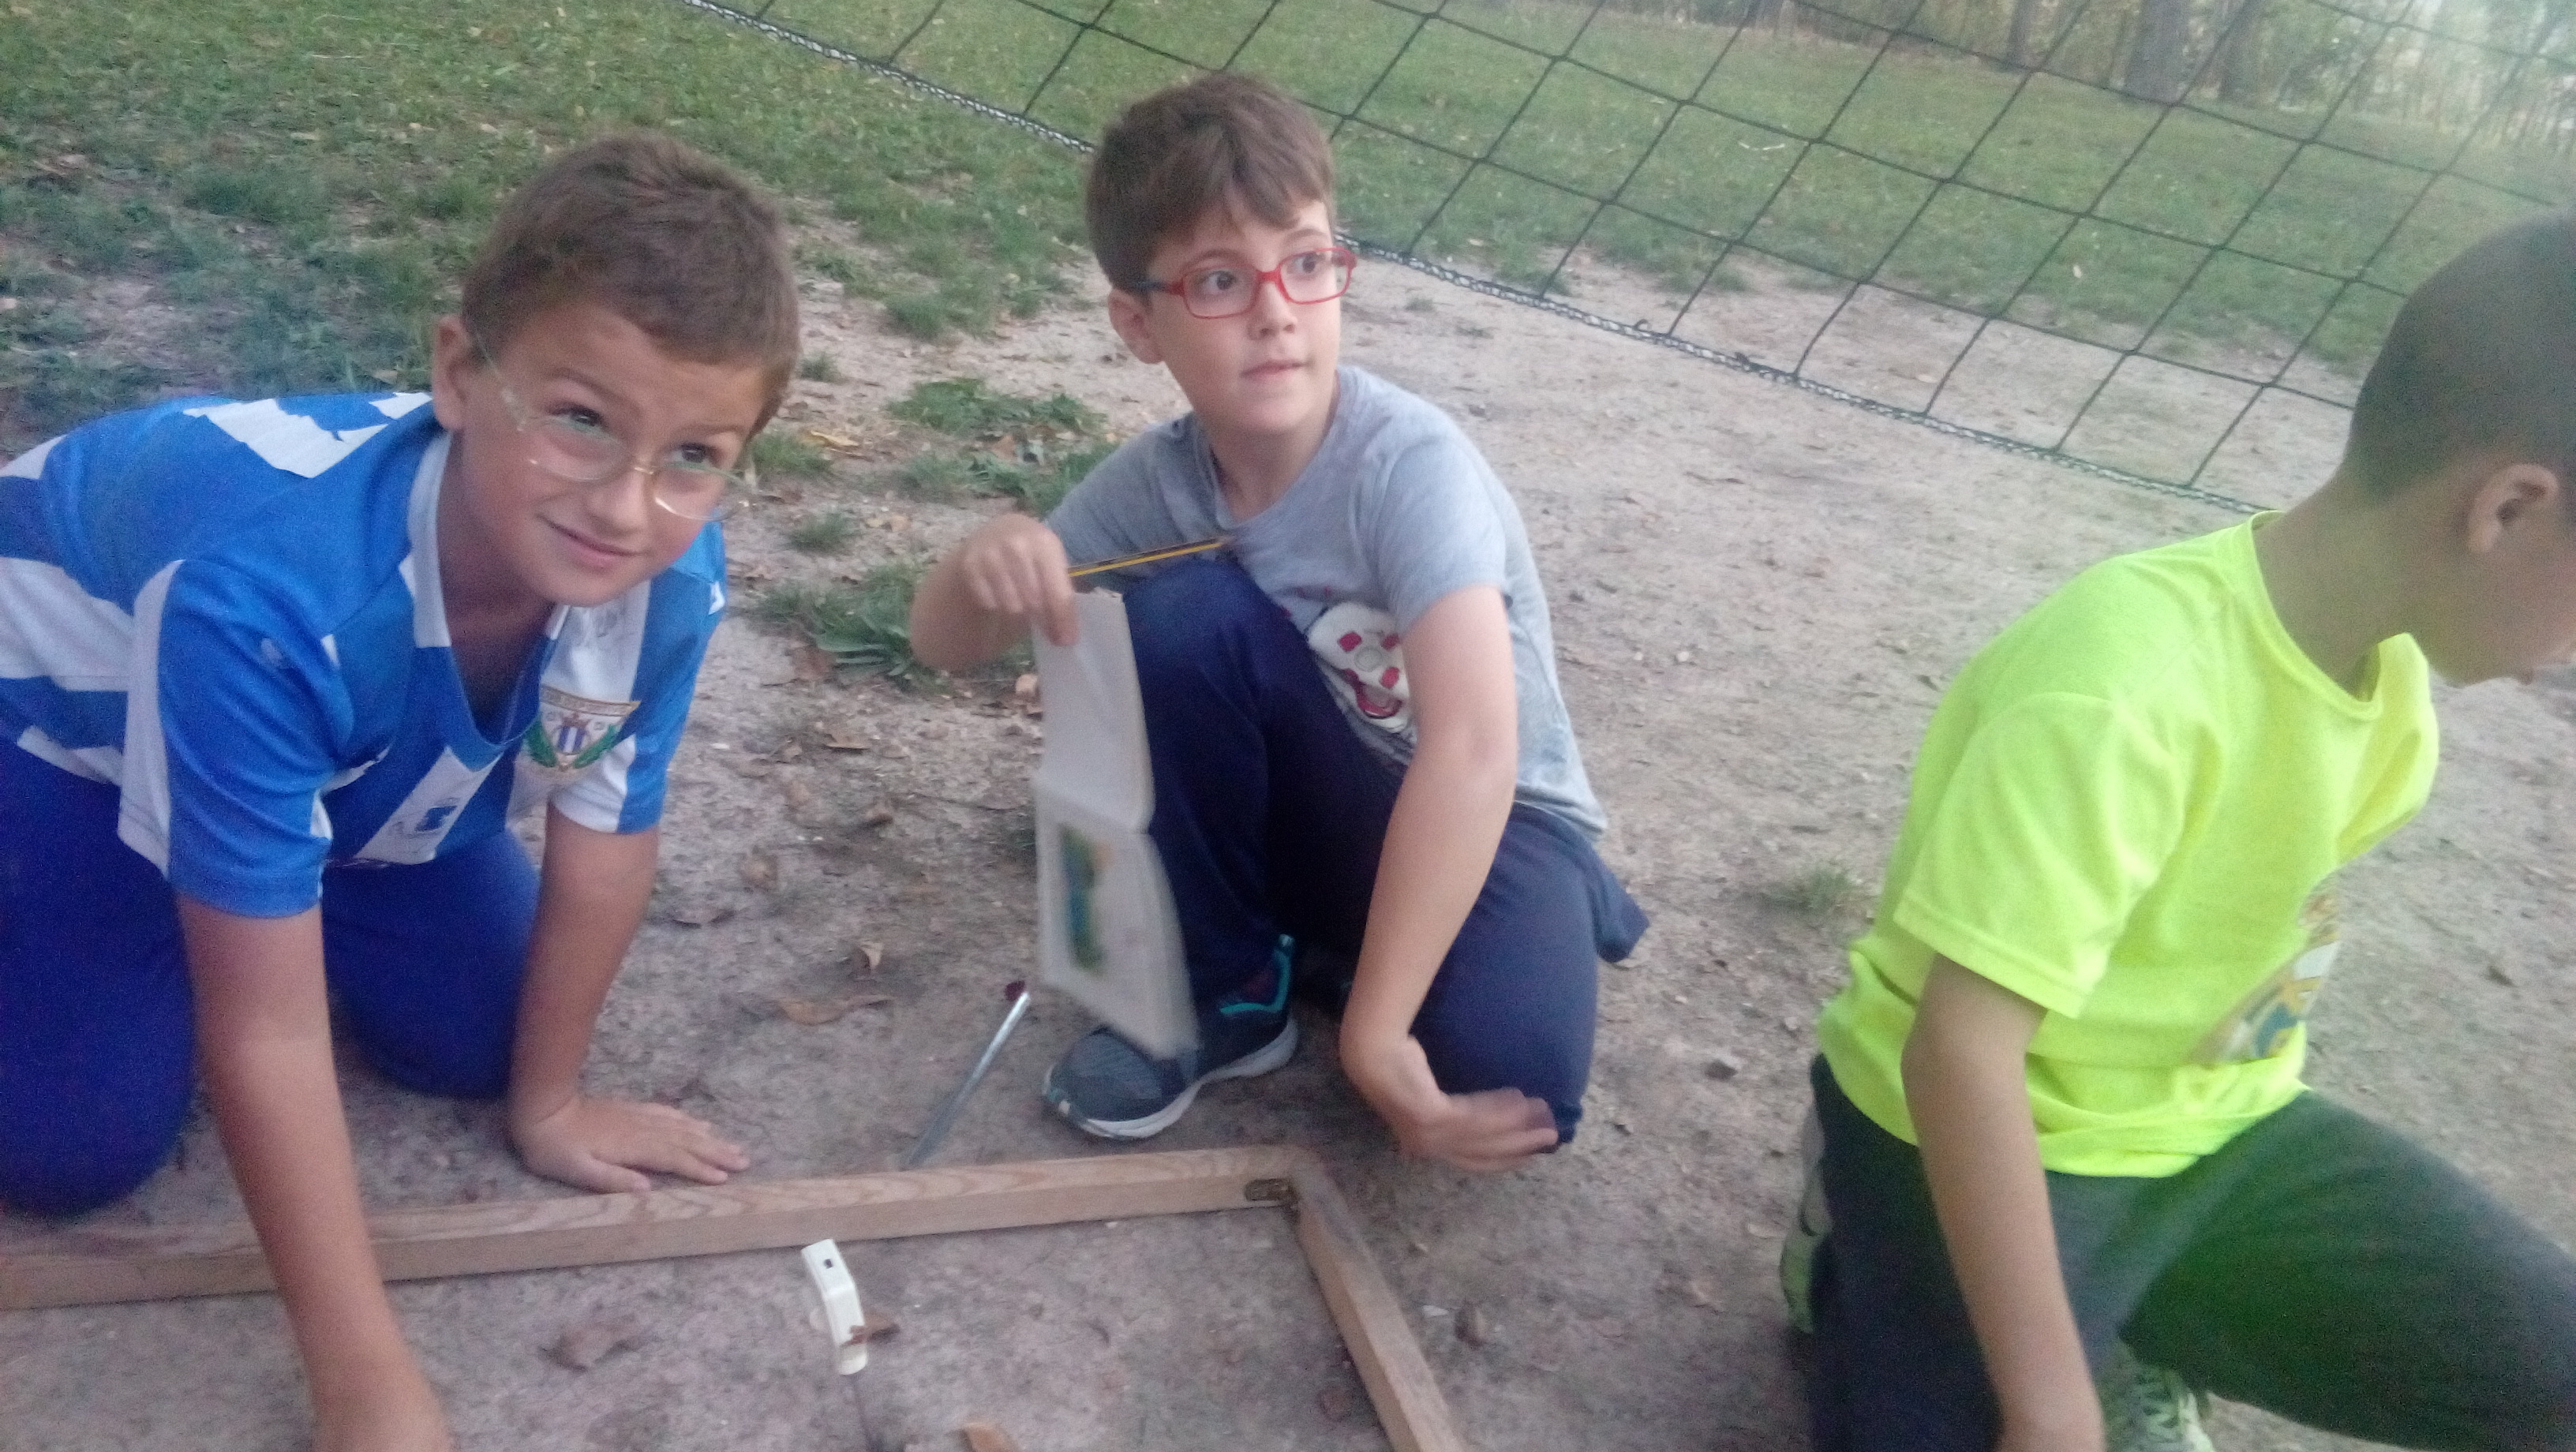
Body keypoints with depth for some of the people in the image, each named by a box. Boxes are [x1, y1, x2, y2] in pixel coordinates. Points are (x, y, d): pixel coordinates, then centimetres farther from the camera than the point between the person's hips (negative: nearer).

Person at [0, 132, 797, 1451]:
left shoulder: (673, 575, -30)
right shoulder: (272, 589, -45)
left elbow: (603, 841, -12)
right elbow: (263, 1026, -36)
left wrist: (548, 1101, 2)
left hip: (366, 736, 4)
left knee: (468, 1043, 3)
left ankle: (263, 872, 24)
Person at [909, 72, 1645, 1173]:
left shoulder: (1410, 463, -26)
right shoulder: (1157, 479, -10)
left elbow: (1471, 752, -36)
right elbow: (947, 645, -1)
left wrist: (1371, 1026, -37)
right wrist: (986, 561, -25)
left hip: (1492, 818, -3)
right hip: (1310, 807, 4)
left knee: (1507, 1082, -33)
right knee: (1181, 610, -25)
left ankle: (1330, 956, 3)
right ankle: (1229, 990, -6)